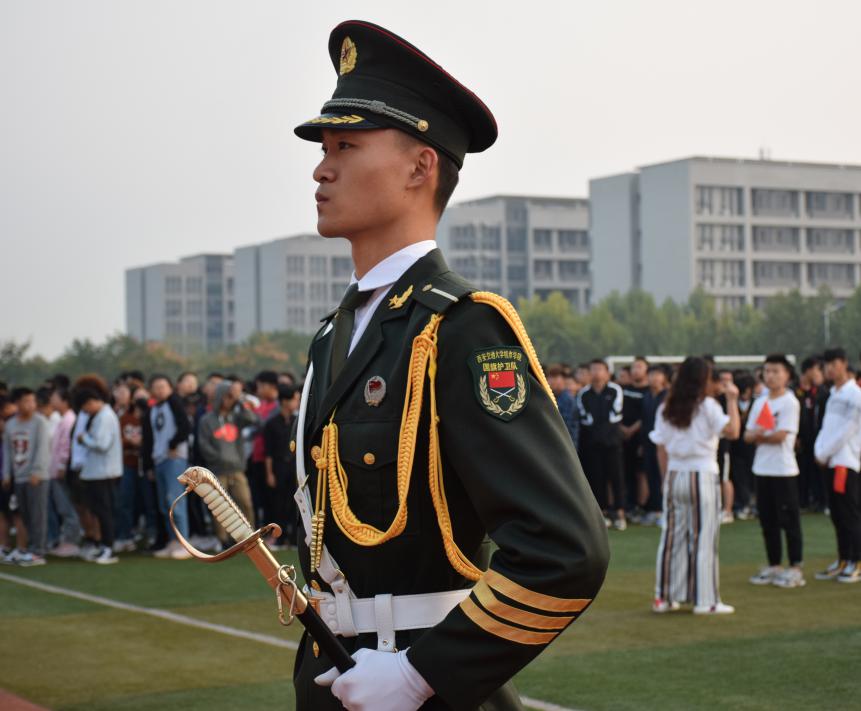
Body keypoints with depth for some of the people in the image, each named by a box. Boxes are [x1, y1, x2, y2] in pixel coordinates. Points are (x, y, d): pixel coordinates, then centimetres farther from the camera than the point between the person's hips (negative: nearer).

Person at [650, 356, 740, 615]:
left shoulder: (666, 408, 7)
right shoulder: (707, 406, -7)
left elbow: (661, 448, 7)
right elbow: (732, 431, -17)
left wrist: (666, 478, 13)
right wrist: (732, 400, -6)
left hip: (674, 475, 5)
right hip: (702, 476, -5)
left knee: (672, 536, 9)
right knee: (704, 538, -1)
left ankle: (665, 597, 12)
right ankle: (705, 600, -1)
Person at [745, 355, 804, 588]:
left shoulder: (790, 402, -8)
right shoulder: (760, 403, 12)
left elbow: (780, 435, -16)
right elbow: (748, 435, 8)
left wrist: (759, 436, -3)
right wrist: (759, 435, -13)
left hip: (783, 470, -7)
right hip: (762, 469, 7)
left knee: (789, 520, -2)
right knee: (767, 521, 11)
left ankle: (795, 569, 4)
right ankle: (773, 566, 19)